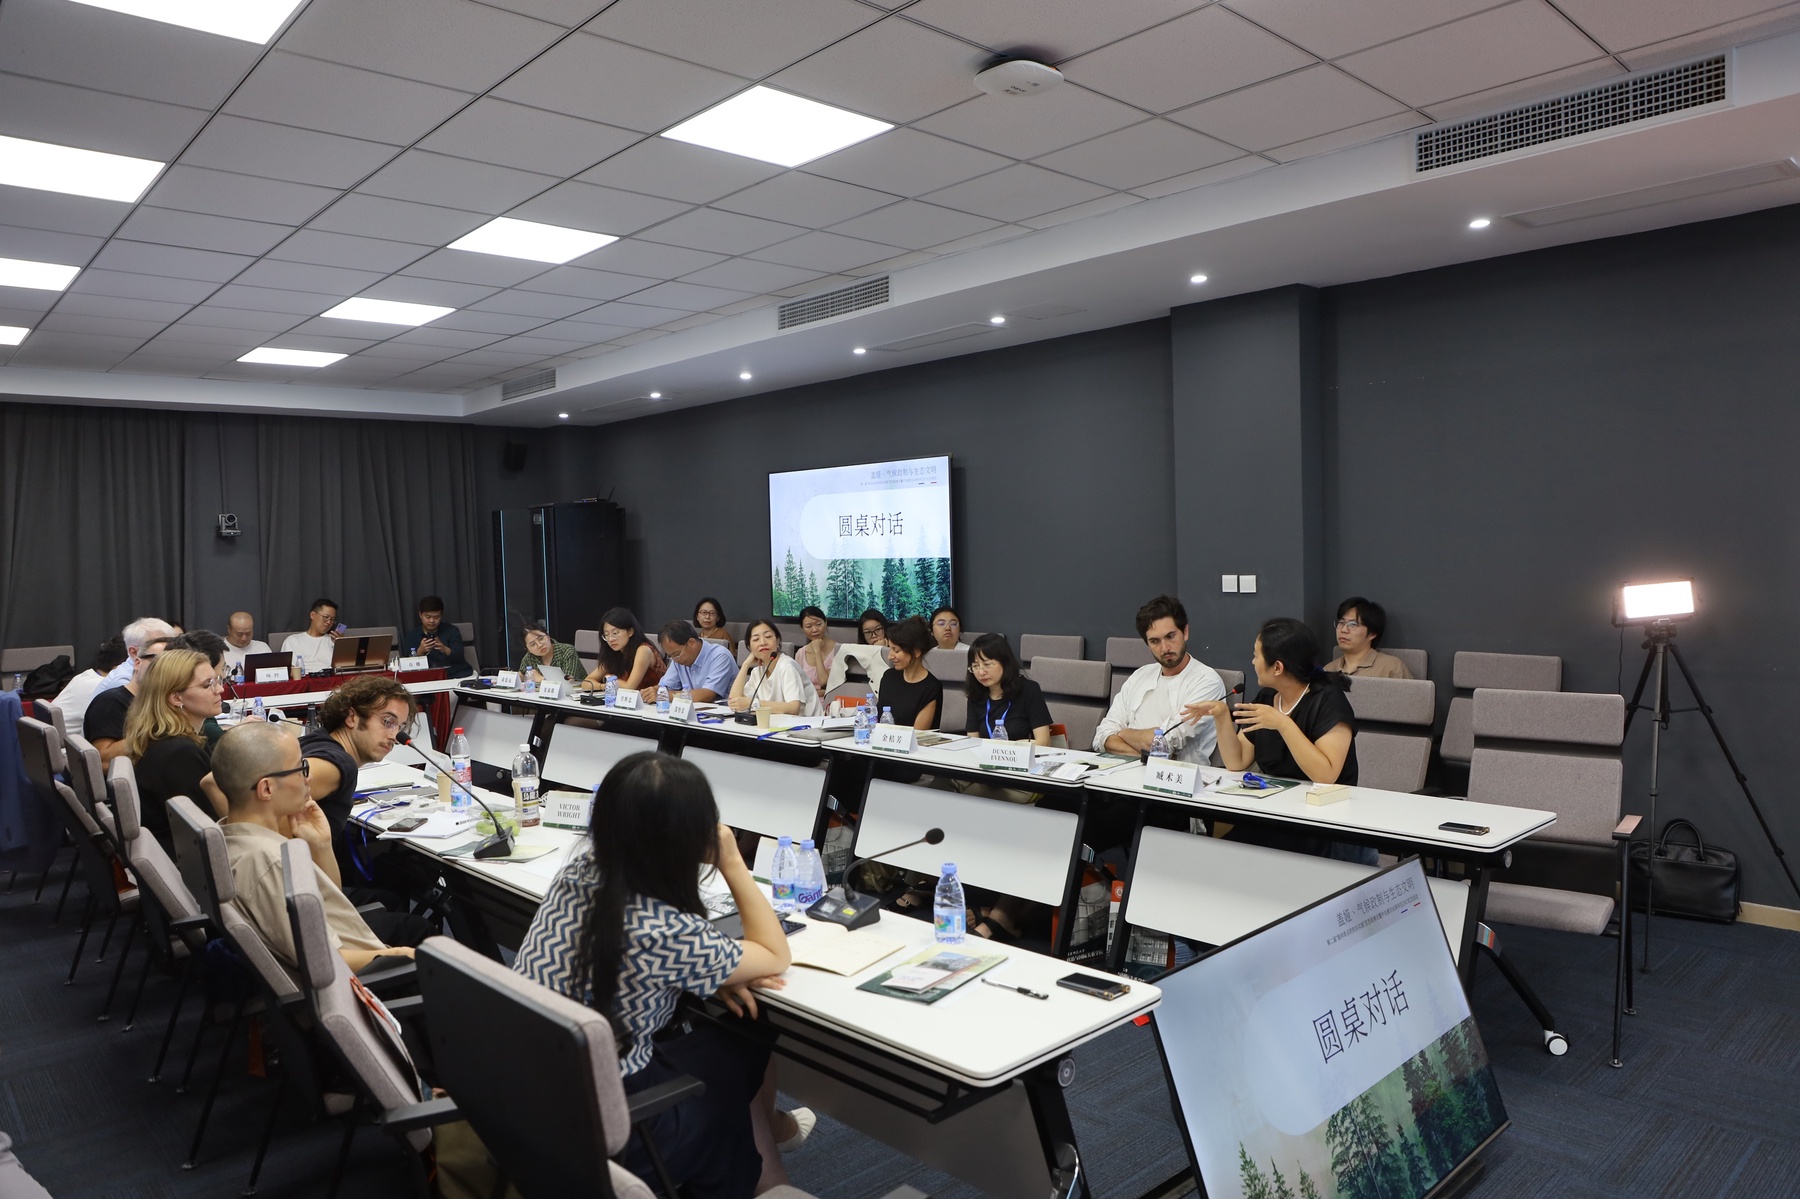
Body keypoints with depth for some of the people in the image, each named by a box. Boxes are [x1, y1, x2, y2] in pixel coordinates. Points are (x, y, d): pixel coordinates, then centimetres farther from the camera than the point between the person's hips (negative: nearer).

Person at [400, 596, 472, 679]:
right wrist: (420, 651, -20)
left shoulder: (452, 630, 9)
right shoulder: (411, 635, 9)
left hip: (456, 674, -1)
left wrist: (445, 650, -23)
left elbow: (459, 657, -3)